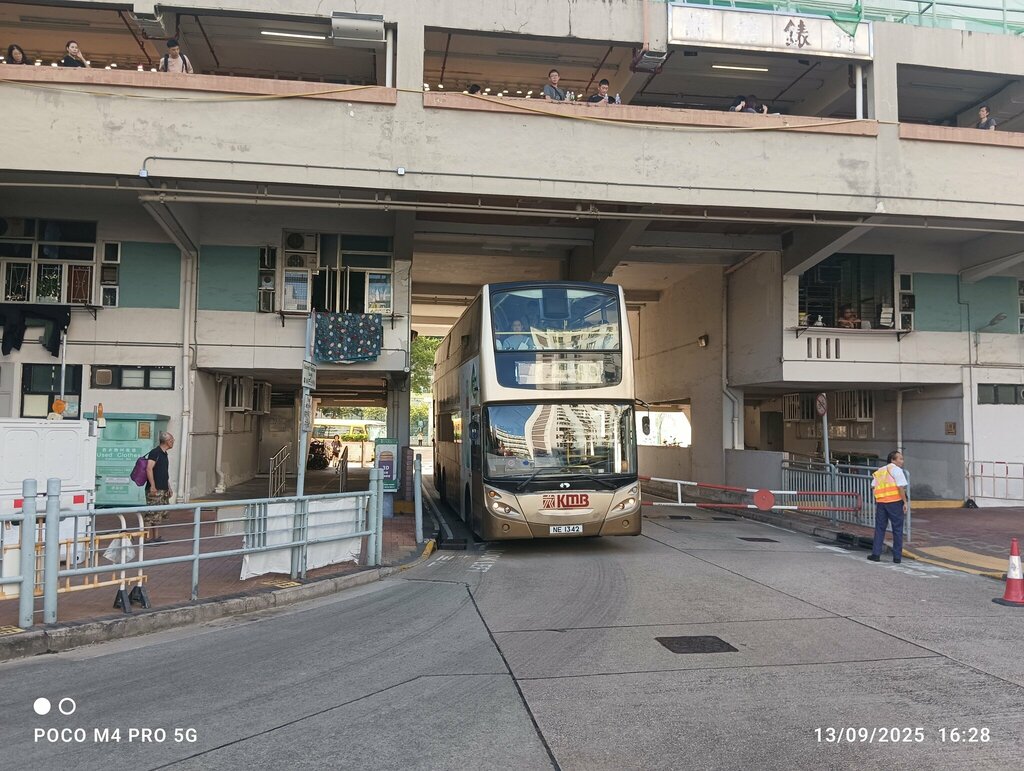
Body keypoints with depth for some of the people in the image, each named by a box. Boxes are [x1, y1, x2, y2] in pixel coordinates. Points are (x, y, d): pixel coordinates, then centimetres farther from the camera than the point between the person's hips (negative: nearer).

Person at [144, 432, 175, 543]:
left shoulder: (164, 454, 18)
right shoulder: (155, 452, -11)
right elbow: (149, 469, -19)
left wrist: (168, 488, 24)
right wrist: (152, 486, -23)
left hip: (163, 489, 10)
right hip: (155, 490, -10)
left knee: (161, 513, 12)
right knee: (152, 514, -8)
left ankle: (156, 537, 19)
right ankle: (148, 537, -5)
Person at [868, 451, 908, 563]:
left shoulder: (879, 471, 18)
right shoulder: (896, 469, -3)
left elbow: (873, 487, 14)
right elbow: (901, 487, -12)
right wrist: (905, 502, -9)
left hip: (881, 502, 5)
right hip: (895, 501, -5)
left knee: (879, 528, 11)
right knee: (897, 529, 4)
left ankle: (876, 554, 8)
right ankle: (897, 557, 7)